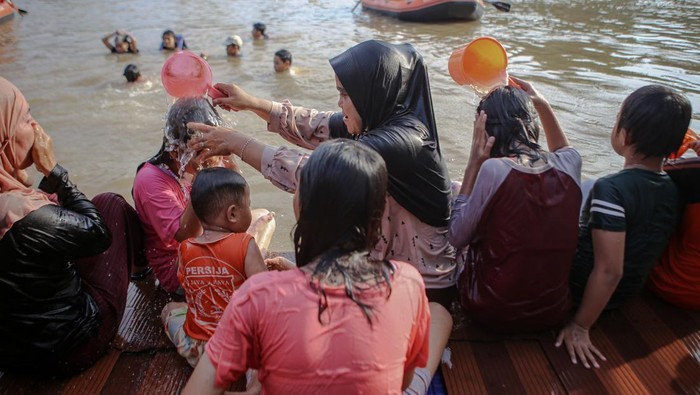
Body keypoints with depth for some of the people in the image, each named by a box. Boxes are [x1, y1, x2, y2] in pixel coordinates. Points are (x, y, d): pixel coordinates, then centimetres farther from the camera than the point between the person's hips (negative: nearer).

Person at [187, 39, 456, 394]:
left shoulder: (400, 141, -28)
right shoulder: (378, 122, -2)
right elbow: (314, 126, 9)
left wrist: (237, 143, -18)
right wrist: (251, 103, 4)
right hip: (382, 266, 8)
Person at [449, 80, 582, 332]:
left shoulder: (494, 170, -23)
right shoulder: (569, 165, -7)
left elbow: (456, 237, -12)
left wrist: (473, 165, -11)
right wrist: (542, 105, 13)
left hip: (493, 314, -5)